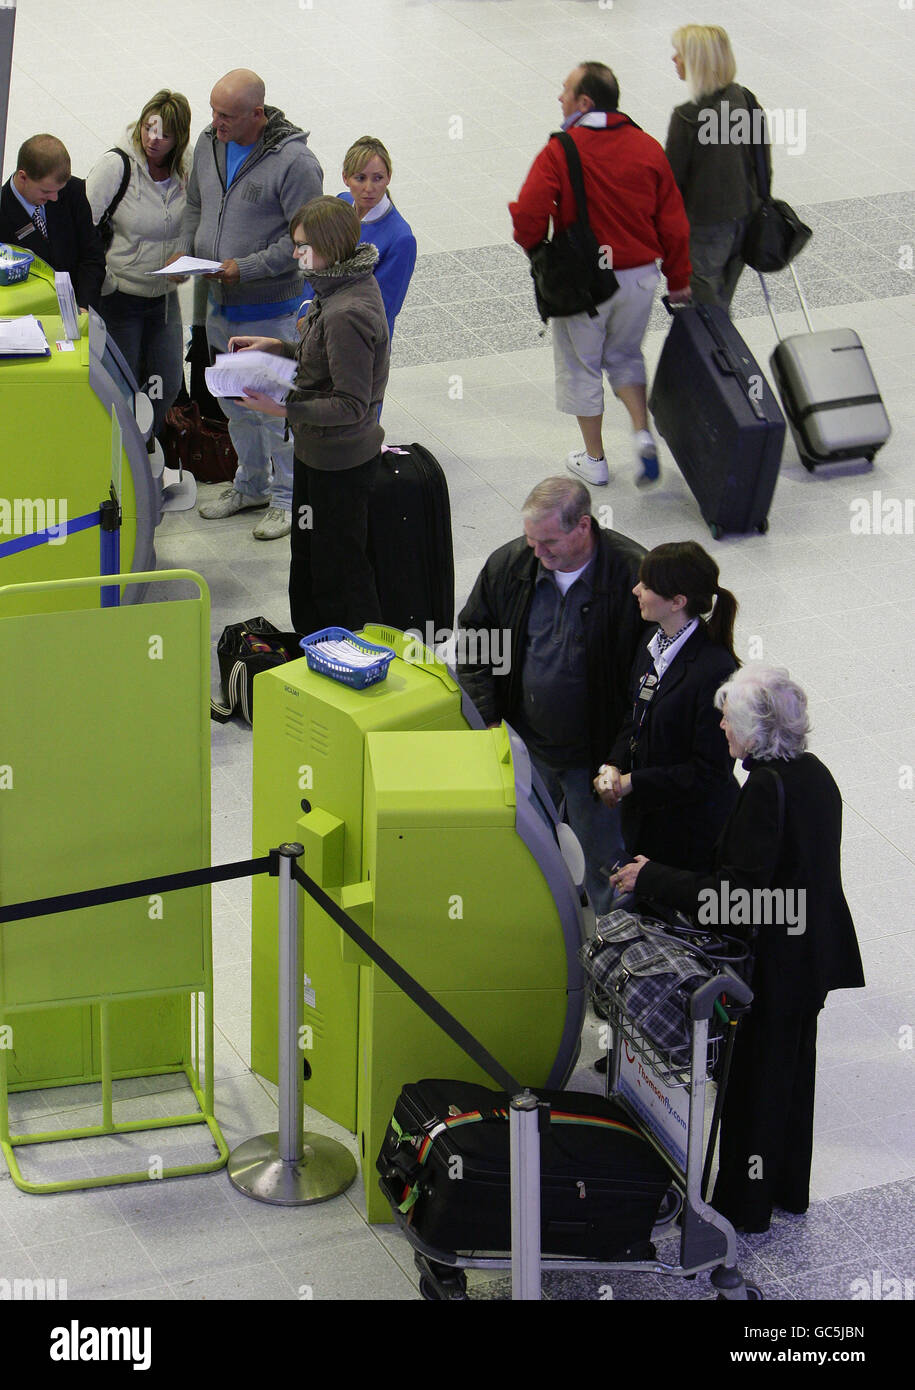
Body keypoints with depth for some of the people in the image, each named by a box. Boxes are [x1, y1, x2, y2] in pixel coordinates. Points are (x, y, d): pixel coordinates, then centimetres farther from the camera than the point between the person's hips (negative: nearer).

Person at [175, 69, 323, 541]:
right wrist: (184, 250, 0)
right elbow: (195, 206, 18)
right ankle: (251, 485, 37)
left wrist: (247, 267, -23)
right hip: (221, 305, 7)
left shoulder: (294, 162, -19)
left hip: (272, 307, -7)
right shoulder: (209, 145, 3)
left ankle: (287, 497, 17)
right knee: (234, 399, 20)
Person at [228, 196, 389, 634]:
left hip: (340, 462, -11)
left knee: (338, 568, 4)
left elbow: (351, 404, -28)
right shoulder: (347, 284, 2)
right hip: (317, 450, 11)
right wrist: (278, 347, 10)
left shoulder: (347, 315, -30)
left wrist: (284, 410, -32)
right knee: (307, 554, 23)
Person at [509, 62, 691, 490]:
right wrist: (678, 281, 12)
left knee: (581, 368, 15)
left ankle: (594, 459, 25)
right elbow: (673, 222, 1)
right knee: (625, 357, 26)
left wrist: (535, 248, -2)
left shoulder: (560, 152, -18)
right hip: (639, 275, 4)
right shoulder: (647, 147, -3)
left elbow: (529, 214, -25)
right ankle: (642, 434, 7)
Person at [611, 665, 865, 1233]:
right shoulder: (814, 774, 3)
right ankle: (789, 1189, 37)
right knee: (793, 1068, 22)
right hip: (815, 951, 9)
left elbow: (740, 894, -26)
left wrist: (651, 879, -18)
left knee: (754, 1076, 6)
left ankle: (744, 1204, 18)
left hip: (776, 960, -9)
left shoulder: (766, 788, -25)